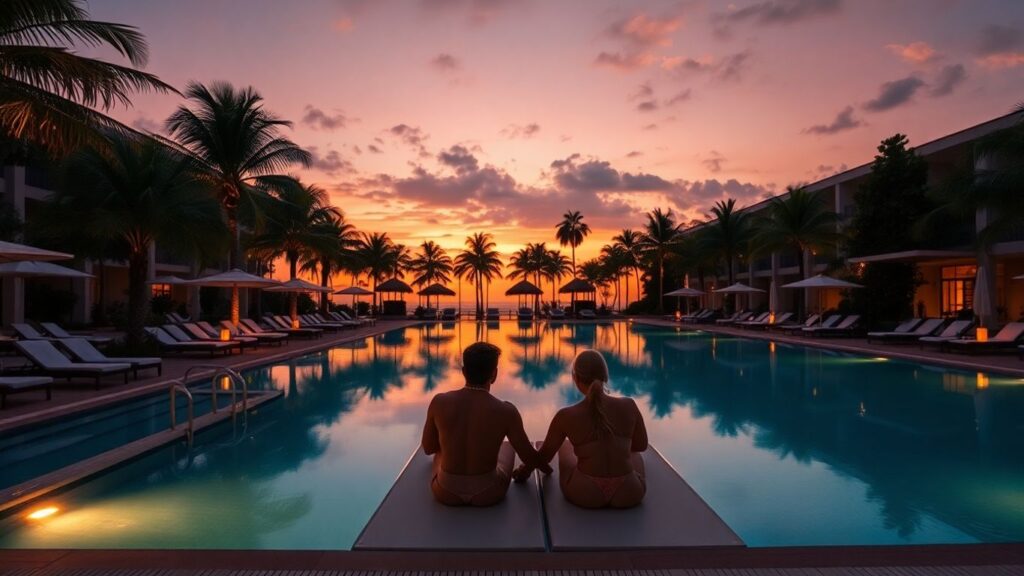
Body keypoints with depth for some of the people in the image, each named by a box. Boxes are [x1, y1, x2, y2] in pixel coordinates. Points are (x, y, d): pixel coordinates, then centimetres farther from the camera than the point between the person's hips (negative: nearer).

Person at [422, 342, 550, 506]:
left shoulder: (439, 402, -14)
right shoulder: (506, 411, -19)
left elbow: (428, 448, 2)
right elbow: (528, 457, -5)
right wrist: (546, 467, 18)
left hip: (446, 493, 1)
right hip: (487, 494, -1)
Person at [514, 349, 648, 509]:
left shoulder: (566, 416, -11)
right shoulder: (629, 406, -8)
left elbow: (545, 455, 3)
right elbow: (641, 445, 9)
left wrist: (526, 469, 24)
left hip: (584, 495, -1)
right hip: (629, 495, 1)